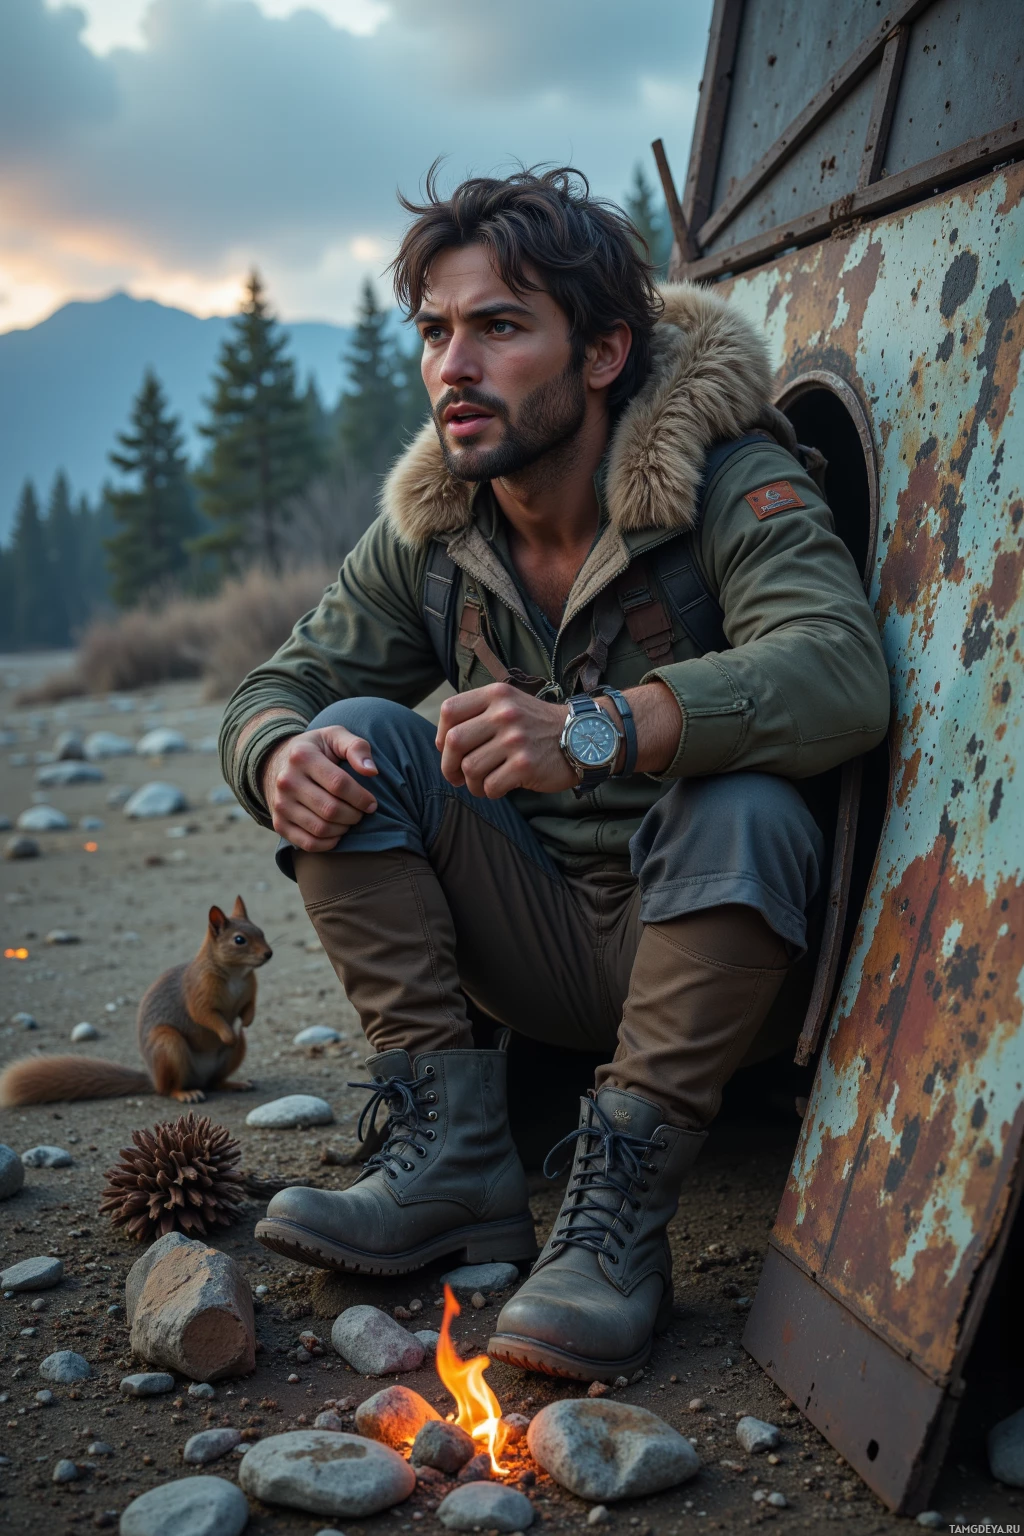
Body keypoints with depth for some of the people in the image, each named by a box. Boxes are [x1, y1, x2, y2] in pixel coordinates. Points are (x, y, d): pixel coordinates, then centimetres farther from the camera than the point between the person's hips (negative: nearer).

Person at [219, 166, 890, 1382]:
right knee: (354, 734, -13)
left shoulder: (729, 483, -17)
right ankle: (453, 1156, -15)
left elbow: (842, 672, -35)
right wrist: (280, 755, -24)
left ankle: (615, 1215, -25)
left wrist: (598, 731, -50)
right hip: (539, 945, 5)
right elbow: (279, 687, 2)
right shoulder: (427, 529, -1)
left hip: (710, 943, -4)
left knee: (743, 810, -35)